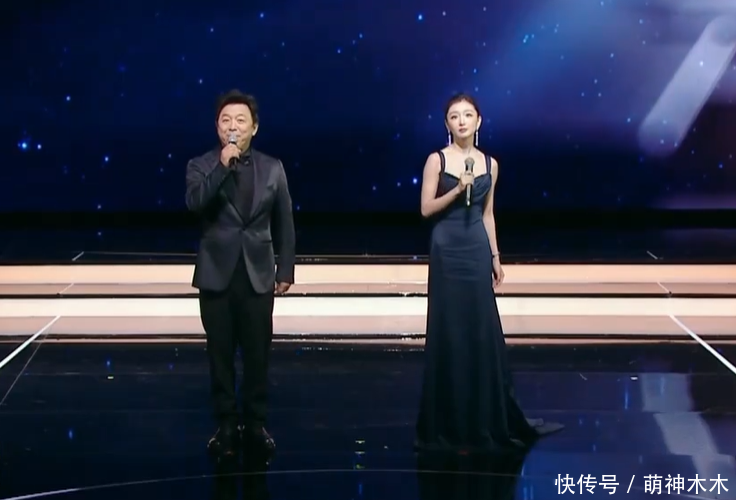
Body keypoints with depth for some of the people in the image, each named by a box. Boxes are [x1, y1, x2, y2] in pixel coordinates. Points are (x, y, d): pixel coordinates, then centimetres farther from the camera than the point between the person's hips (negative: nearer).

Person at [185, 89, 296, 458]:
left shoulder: (272, 168, 6)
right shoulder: (201, 166, 1)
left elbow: (284, 223, 7)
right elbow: (194, 203, -18)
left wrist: (286, 269, 4)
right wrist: (223, 166, -22)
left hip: (258, 274, 1)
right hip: (217, 274, -1)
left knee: (257, 354, 4)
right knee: (221, 355, 5)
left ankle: (255, 424, 15)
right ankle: (225, 426, 14)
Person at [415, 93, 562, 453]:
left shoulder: (489, 164, 8)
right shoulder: (437, 160, -4)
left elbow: (487, 214, 13)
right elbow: (426, 209, -6)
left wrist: (495, 257, 11)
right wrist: (457, 190, -19)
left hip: (477, 250, 4)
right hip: (448, 250, -4)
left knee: (483, 331, 6)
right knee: (450, 332, 0)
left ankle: (488, 419, 16)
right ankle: (450, 423, 9)